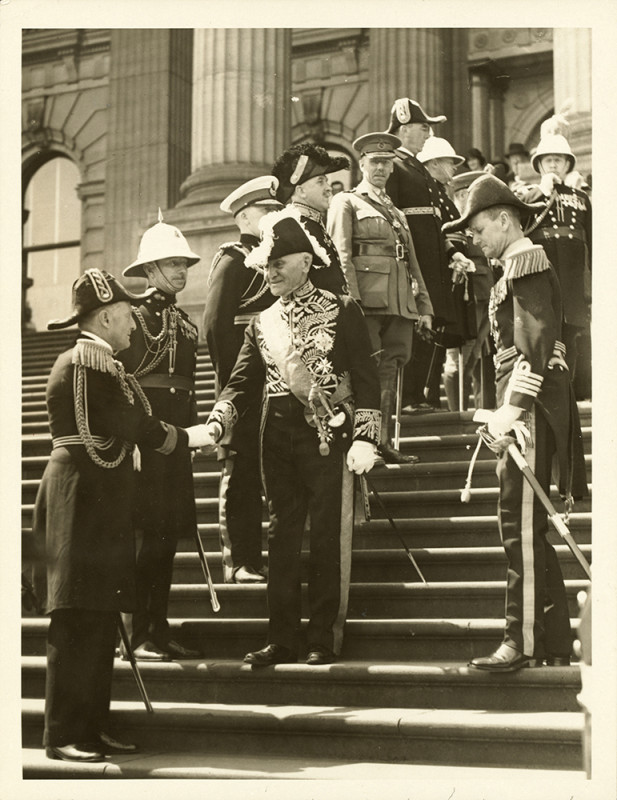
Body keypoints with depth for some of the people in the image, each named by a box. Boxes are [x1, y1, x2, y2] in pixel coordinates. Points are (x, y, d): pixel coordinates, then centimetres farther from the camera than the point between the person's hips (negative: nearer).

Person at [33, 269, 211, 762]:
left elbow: (122, 430, 17)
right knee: (78, 620, -8)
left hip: (100, 505, 10)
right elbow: (135, 427, -15)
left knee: (101, 619, 10)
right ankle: (63, 736, -3)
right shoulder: (84, 364, -13)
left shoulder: (99, 363, 19)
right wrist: (187, 438, -2)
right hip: (83, 504, -10)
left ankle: (92, 727, 16)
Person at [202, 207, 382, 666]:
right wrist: (217, 423, -8)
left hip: (328, 435, -5)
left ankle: (324, 639, 6)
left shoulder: (342, 311, 1)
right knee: (281, 537, 6)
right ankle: (282, 640, 11)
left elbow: (366, 377, -4)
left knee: (328, 537, -2)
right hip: (278, 437, 5)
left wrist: (365, 438, -13)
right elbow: (243, 382, 10)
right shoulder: (262, 323, 15)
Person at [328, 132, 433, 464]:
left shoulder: (396, 212, 26)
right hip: (367, 301, -6)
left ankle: (384, 442, 7)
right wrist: (351, 300, -17)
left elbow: (412, 264, 25)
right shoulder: (346, 202, 5)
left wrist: (424, 306, 17)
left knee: (389, 373, 4)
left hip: (400, 305, 6)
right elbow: (341, 255, -6)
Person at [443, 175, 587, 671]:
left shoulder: (526, 262, -9)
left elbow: (537, 342, -20)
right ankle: (555, 642, 17)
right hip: (529, 407, 10)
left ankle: (523, 642, -4)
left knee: (521, 525, -8)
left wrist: (514, 408, -25)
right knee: (529, 528, 11)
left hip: (531, 407, -10)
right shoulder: (522, 265, 22)